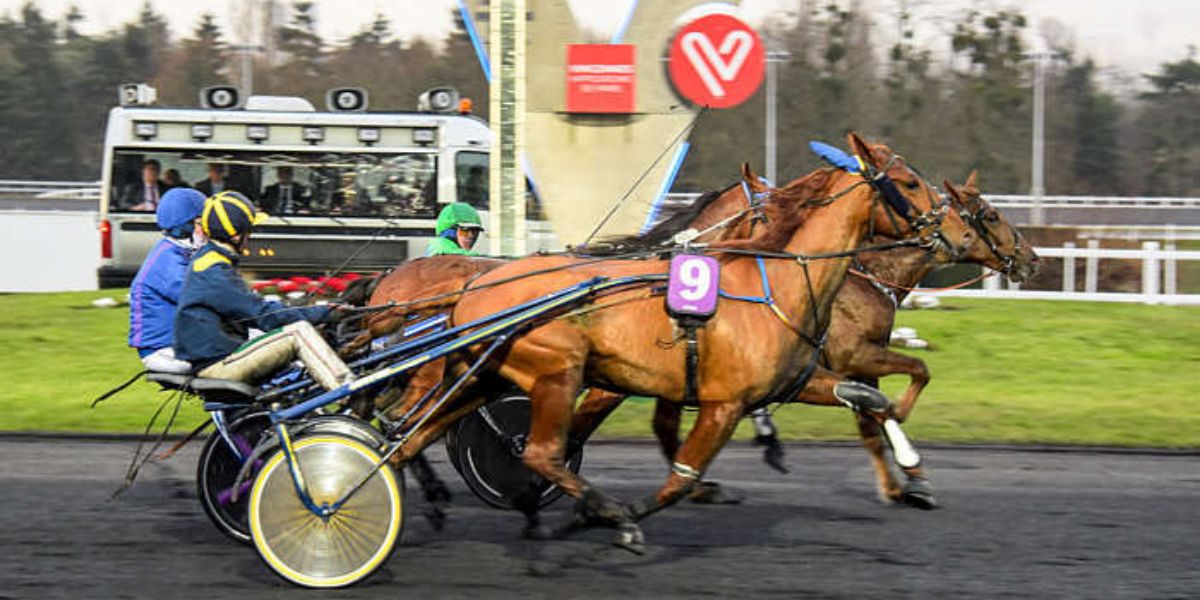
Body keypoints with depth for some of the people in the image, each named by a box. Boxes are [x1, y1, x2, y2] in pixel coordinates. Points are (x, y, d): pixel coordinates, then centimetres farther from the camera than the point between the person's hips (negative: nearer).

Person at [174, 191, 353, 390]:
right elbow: (264, 315, -19)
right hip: (217, 365, -11)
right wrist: (326, 313, -14)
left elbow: (251, 307, 19)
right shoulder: (214, 273, -19)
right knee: (298, 330, -17)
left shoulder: (204, 259, 13)